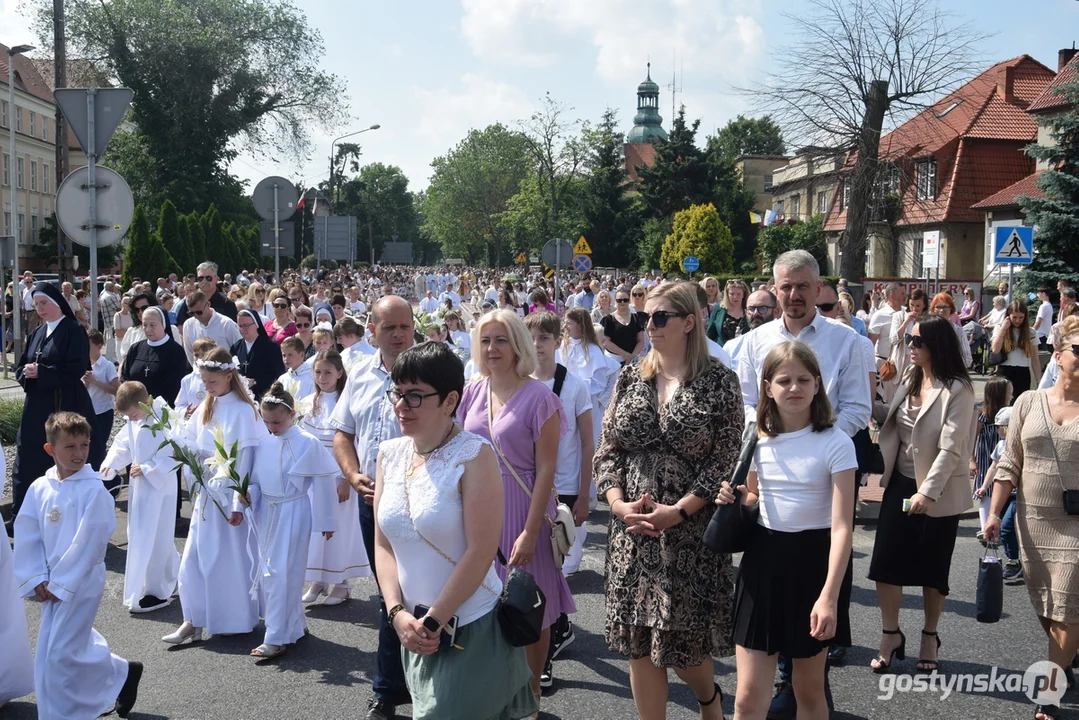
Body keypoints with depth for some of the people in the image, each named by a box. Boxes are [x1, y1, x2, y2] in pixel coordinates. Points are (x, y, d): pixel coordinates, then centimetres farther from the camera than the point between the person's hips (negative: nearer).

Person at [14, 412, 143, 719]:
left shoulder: (94, 491, -15)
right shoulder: (39, 488, 1)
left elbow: (88, 544, -18)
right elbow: (26, 536, 2)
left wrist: (59, 584, -15)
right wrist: (37, 579, -6)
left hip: (81, 583, -6)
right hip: (51, 584, 6)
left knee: (60, 654, -4)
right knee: (77, 644, 16)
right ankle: (122, 673, 36)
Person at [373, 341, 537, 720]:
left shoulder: (474, 456, -14)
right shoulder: (390, 453, 4)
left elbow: (481, 551, -17)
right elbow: (383, 543, 6)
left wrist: (432, 621, -14)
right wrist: (397, 613, -6)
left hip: (472, 629, -5)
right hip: (414, 630, 6)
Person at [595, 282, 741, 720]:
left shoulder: (719, 382, -4)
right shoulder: (629, 379, 7)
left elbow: (725, 460, -8)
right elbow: (607, 450, 7)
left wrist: (678, 511, -16)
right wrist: (618, 504, -8)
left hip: (691, 532, -3)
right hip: (633, 531, 4)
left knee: (684, 642, 4)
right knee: (639, 642, 6)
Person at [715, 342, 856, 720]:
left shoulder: (836, 443, -12)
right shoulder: (757, 439, 2)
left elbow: (842, 526, -16)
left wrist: (829, 596, -25)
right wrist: (735, 497, -5)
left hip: (814, 558, -3)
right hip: (763, 556, 3)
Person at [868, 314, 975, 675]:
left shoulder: (957, 390, -15)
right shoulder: (910, 380, 6)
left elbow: (951, 448, -20)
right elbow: (892, 419, 17)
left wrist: (928, 492, -25)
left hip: (938, 492, -5)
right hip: (900, 484, 6)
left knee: (933, 569, 9)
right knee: (885, 563, 2)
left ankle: (929, 637, 28)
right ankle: (891, 636, 18)